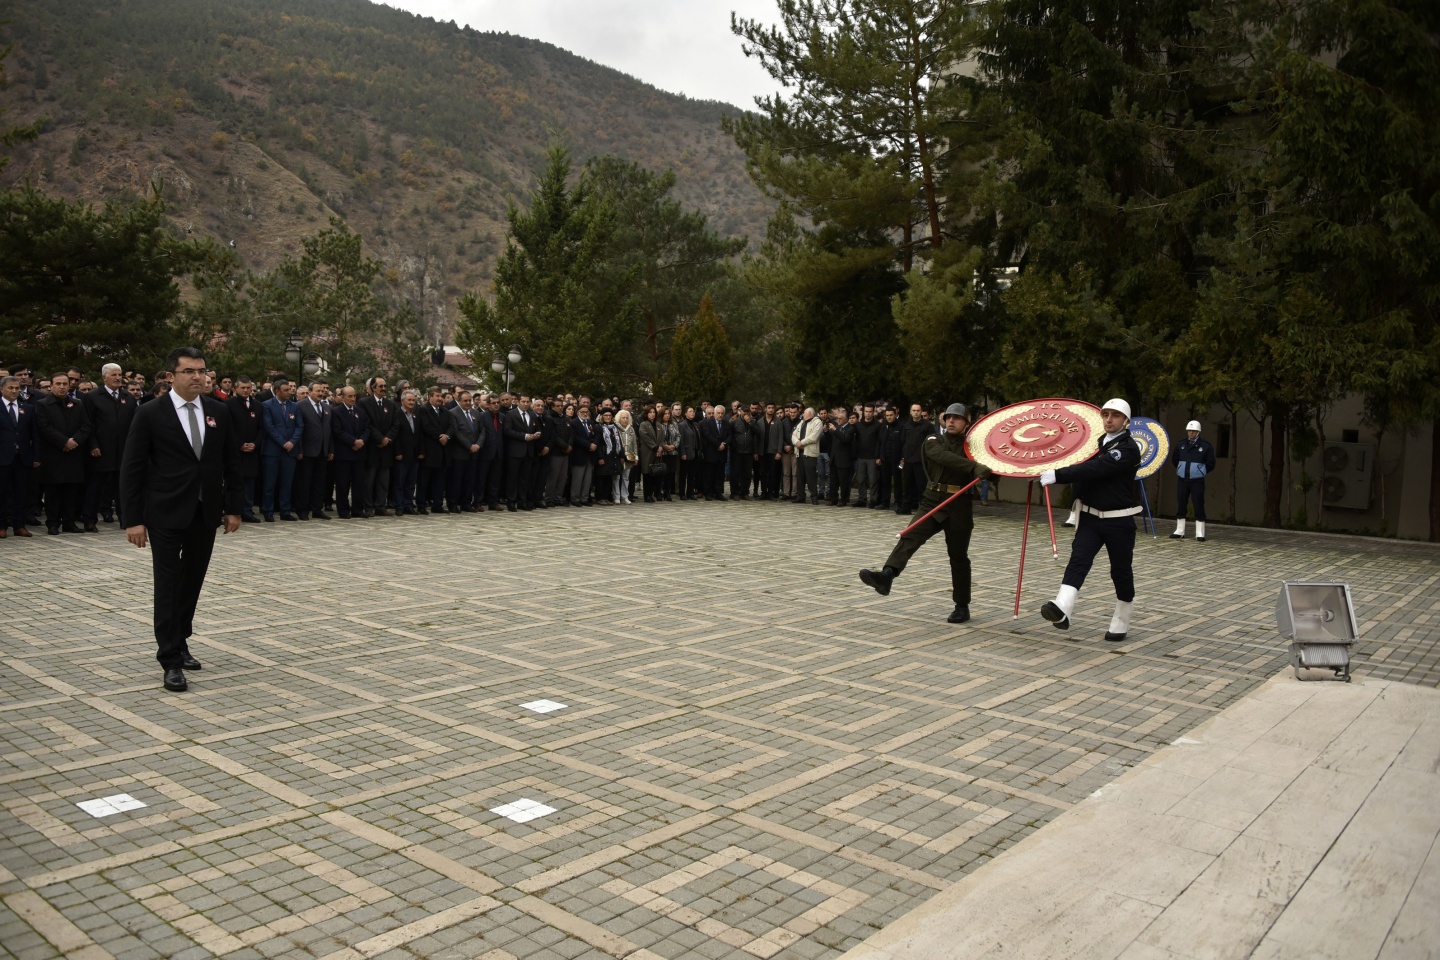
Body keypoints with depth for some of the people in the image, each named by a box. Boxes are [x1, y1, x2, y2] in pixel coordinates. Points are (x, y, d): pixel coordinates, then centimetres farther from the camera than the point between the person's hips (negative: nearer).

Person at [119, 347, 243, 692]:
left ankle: (180, 642, 29)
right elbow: (131, 470, -6)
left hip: (206, 512, 4)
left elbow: (231, 463, 10)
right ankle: (171, 660, 2)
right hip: (166, 514, -4)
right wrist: (133, 520, -10)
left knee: (193, 582, 12)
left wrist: (234, 508, 7)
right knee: (168, 584, -2)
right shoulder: (151, 414, -6)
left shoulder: (219, 411, 5)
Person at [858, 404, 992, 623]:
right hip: (932, 502, 0)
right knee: (910, 537, -22)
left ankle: (962, 607, 18)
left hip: (959, 508, 0)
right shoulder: (934, 441, 6)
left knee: (958, 557, 6)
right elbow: (943, 456, -17)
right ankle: (886, 576, -39)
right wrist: (974, 467, -31)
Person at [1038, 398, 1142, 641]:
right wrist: (1046, 472, 0)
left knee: (1121, 572, 7)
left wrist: (1057, 475, -33)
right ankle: (1061, 610, -34)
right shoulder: (1096, 442, 9)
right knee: (1078, 560, -16)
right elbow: (1081, 468, 19)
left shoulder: (1129, 448, -14)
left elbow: (1095, 469, -27)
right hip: (1090, 517, 5)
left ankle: (1121, 623, 23)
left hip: (1119, 521, -4)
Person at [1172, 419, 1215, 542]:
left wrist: (1200, 472, 3)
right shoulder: (1180, 445, 5)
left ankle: (1200, 534, 0)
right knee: (1180, 506, 8)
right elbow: (1174, 460, 20)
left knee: (1199, 507, -4)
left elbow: (1210, 464, 0)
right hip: (1182, 480, 4)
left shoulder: (1205, 446, -6)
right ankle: (1179, 532, 18)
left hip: (1197, 481, -4)